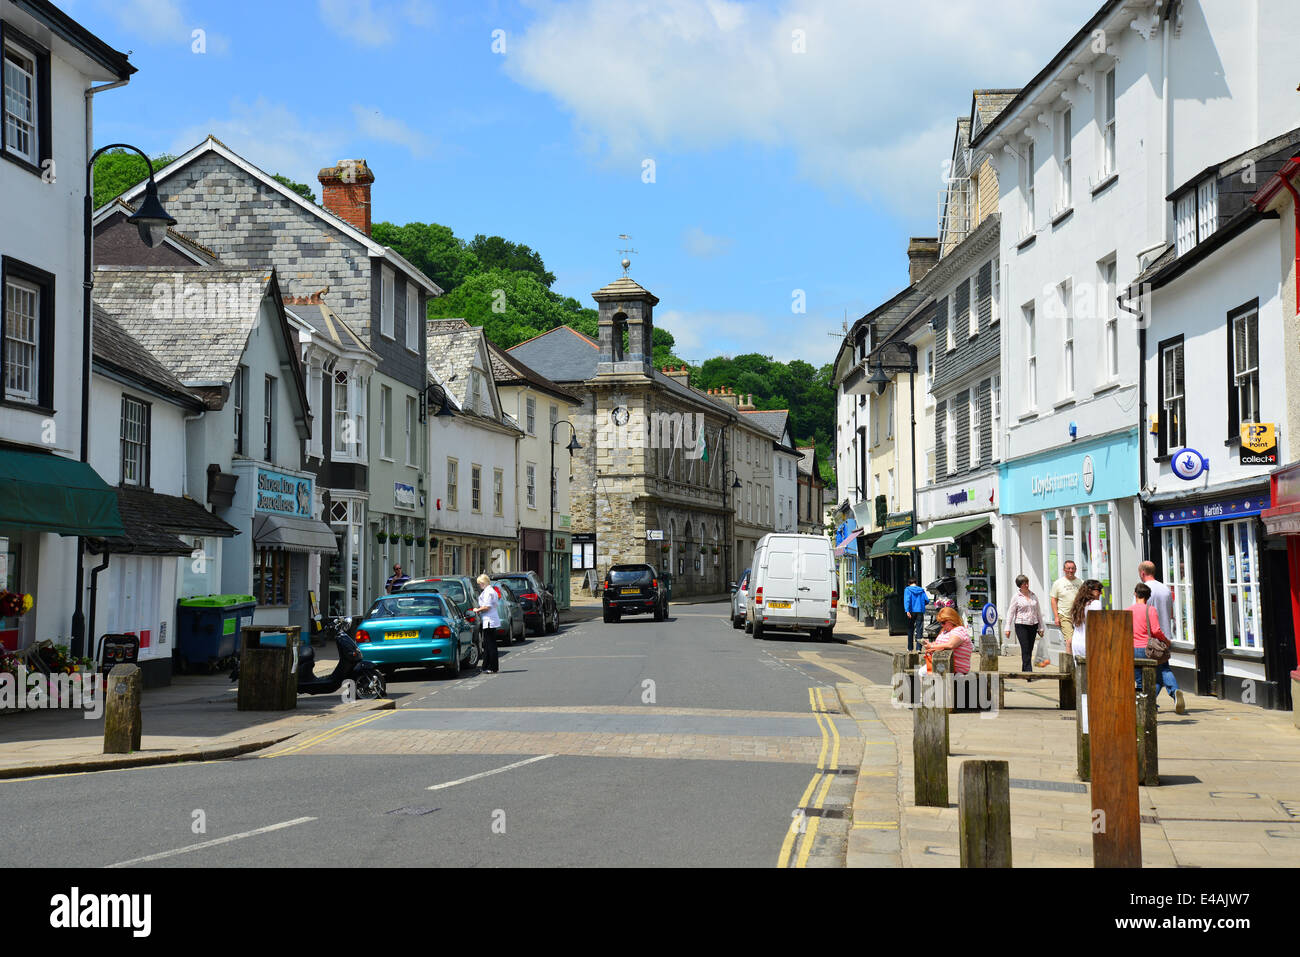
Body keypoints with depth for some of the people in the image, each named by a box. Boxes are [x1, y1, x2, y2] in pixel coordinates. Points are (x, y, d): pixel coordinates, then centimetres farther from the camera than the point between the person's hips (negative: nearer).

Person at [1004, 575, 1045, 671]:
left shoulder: (1034, 596, 11)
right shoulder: (1016, 597, -1)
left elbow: (1038, 612, 17)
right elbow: (1010, 612, 0)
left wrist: (1041, 627, 15)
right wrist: (1008, 628, -5)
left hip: (1033, 625, 4)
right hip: (1021, 625, -4)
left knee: (1030, 649, 6)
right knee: (1025, 649, -12)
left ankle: (1024, 671, 14)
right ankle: (1028, 671, -15)